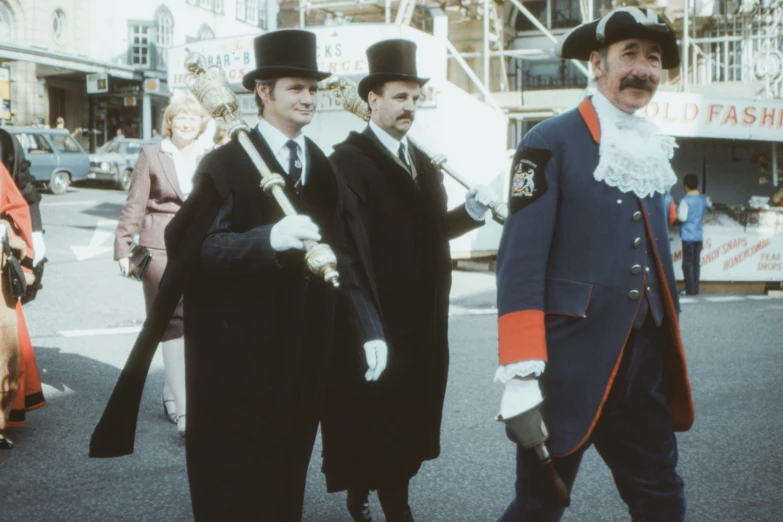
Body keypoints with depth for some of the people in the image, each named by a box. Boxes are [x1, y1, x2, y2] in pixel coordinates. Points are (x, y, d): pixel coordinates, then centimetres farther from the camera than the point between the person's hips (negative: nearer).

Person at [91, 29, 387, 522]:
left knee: (288, 472, 14)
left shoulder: (326, 170, 10)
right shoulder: (227, 164, -7)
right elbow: (199, 247, -18)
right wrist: (269, 238, -34)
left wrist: (370, 327, -1)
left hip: (304, 347, 5)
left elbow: (348, 254, 6)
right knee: (233, 477, 6)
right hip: (238, 351, -5)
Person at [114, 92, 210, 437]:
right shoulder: (151, 155, 2)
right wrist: (123, 246, -4)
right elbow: (135, 204, 1)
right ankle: (183, 409, -5)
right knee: (172, 325, -3)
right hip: (161, 249, -3)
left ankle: (173, 396, 23)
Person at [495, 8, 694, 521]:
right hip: (568, 363, -6)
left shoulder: (653, 150, 12)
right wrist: (522, 376, -21)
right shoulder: (552, 143, -9)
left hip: (645, 363, 7)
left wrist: (669, 347, 20)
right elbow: (521, 263, -16)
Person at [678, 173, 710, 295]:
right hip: (699, 235, 6)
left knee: (688, 263, -2)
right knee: (696, 262, 11)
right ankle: (695, 288, 13)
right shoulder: (703, 199, 8)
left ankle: (690, 289, -3)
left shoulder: (685, 200, -13)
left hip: (688, 236, -6)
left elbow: (682, 217, -19)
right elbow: (709, 204, 28)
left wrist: (678, 210, -1)